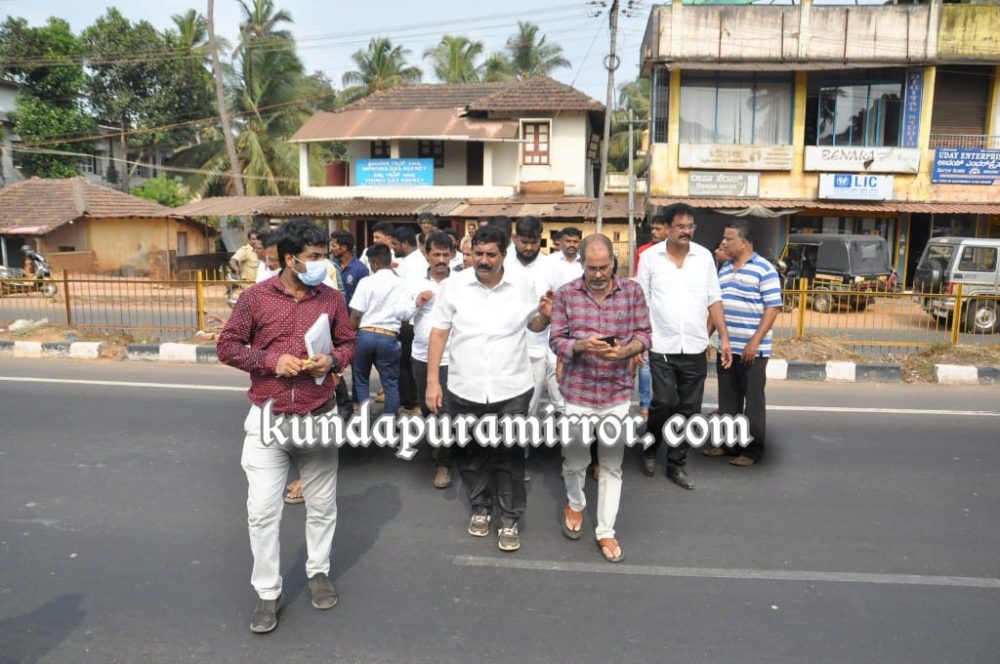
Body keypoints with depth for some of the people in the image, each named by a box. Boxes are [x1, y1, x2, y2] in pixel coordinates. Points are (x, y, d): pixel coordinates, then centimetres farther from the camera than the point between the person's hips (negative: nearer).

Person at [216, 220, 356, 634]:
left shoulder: (332, 298, -1)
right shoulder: (256, 297, -7)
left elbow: (348, 343, 10)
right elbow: (227, 346, -2)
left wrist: (333, 360, -13)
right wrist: (272, 360, -17)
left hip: (318, 419, 2)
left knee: (322, 504, 14)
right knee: (262, 510, 1)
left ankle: (319, 571, 37)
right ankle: (267, 592, 19)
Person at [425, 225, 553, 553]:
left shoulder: (523, 287, -1)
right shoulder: (454, 285, -4)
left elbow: (533, 325, 13)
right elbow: (439, 332, -1)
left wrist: (545, 315, -11)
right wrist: (433, 381, -5)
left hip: (511, 391, -1)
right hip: (464, 390, 1)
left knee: (509, 456, 8)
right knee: (470, 454, 16)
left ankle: (509, 520, 24)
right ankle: (480, 507, 39)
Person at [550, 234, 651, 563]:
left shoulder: (632, 291, -2)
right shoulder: (565, 294, -4)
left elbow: (644, 334, -2)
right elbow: (556, 341, -5)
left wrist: (624, 351, -23)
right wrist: (582, 345, -25)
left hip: (617, 393, 1)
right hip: (577, 392, 0)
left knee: (612, 465, 9)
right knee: (575, 460, 13)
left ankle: (606, 530, 24)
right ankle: (574, 505, 44)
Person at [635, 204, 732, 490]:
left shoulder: (704, 256, 4)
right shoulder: (650, 256, -2)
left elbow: (714, 299, 7)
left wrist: (724, 338, 0)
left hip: (695, 348, 3)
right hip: (661, 347, -3)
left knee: (689, 409, 7)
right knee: (665, 403, -8)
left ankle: (677, 464, 22)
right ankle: (650, 449, 20)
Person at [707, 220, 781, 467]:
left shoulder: (764, 269, -9)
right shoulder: (724, 269, 13)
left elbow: (772, 308, -13)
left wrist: (756, 341, -18)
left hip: (751, 349, -7)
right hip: (726, 347, 7)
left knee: (753, 401, 2)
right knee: (727, 399, 13)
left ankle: (753, 449, 12)